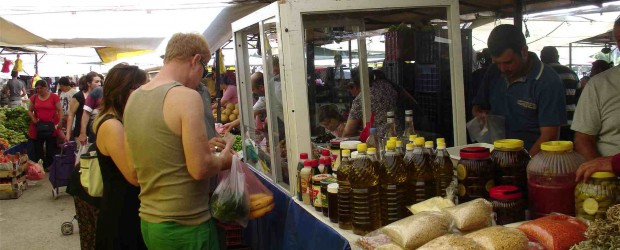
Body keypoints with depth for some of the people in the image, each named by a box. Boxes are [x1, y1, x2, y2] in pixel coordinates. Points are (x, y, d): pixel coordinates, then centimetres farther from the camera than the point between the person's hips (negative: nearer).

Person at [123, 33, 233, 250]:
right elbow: (200, 169, -21)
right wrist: (223, 159, -2)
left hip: (148, 221, 8)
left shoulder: (134, 98, 6)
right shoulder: (186, 96, -17)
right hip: (186, 225, -7)